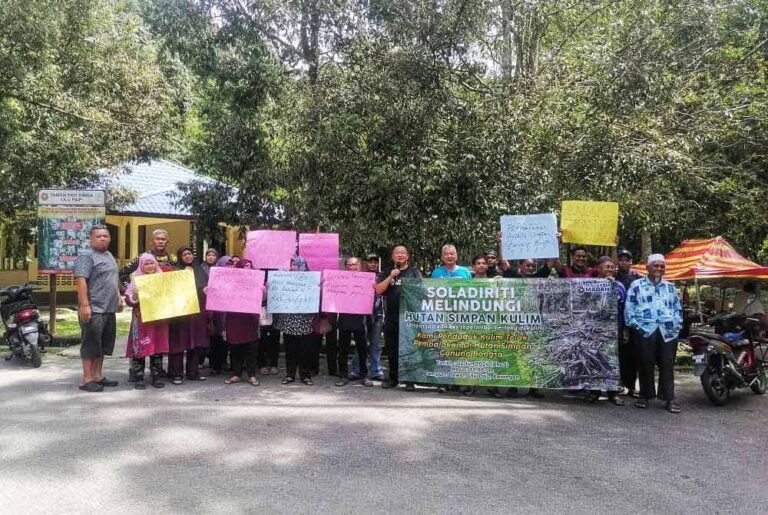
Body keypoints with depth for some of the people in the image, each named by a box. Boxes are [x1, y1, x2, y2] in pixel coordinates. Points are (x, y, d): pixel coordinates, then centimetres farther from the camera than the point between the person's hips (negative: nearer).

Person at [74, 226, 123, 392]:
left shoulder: (109, 255, 19)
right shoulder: (86, 256, -9)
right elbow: (81, 281, -18)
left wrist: (119, 298, 21)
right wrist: (84, 305, -25)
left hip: (109, 309, 9)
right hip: (93, 309, -9)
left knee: (104, 344, 12)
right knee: (91, 343, -6)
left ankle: (97, 376, 19)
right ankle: (87, 380, -1)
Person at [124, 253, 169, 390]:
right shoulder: (136, 279, 2)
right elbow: (129, 300, -3)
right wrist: (135, 295, -21)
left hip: (158, 319, 3)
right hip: (141, 320, -3)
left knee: (158, 348, 5)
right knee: (139, 348, -3)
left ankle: (156, 377, 12)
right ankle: (139, 378, 4)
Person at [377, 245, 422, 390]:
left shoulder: (414, 273, 6)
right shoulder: (386, 273, 12)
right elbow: (378, 290, 0)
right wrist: (391, 277, -10)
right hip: (391, 317, 3)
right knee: (391, 349, 8)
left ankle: (410, 380, 7)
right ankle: (393, 378, 19)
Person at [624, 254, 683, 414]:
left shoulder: (670, 287, 19)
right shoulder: (636, 285, 7)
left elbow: (678, 308, 20)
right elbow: (629, 308, 3)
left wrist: (677, 325, 8)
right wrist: (635, 326, -6)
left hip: (668, 332, 3)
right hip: (645, 331, -3)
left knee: (667, 365, 3)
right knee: (645, 365, 1)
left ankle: (670, 399, 6)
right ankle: (645, 396, 12)